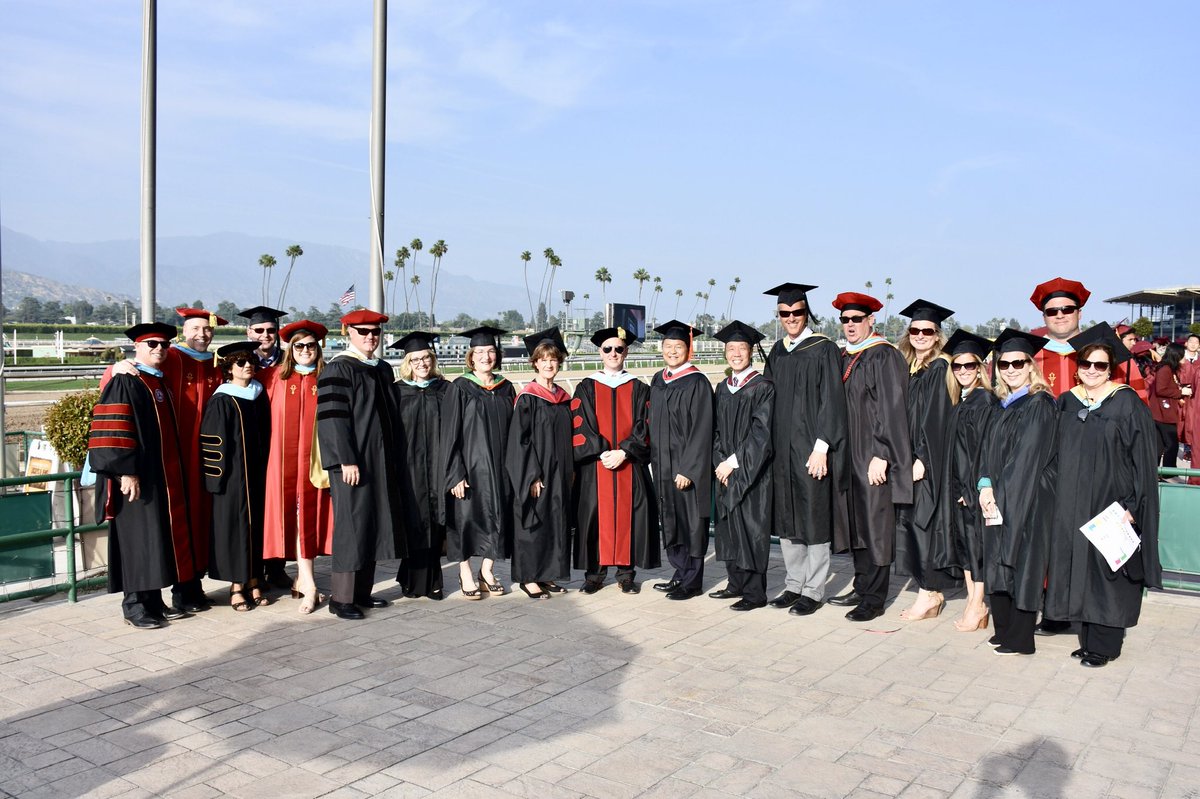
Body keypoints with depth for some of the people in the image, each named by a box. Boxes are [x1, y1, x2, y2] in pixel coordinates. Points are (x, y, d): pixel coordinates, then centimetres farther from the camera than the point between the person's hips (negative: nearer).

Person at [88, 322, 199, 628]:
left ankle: (153, 600, 18)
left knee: (162, 536, 10)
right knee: (138, 538, -4)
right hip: (138, 478, -8)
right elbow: (113, 431, -17)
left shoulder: (162, 384, 17)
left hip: (166, 476, 8)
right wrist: (126, 471, -23)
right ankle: (134, 605, 5)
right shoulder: (124, 383, -9)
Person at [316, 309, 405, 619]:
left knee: (374, 524, 10)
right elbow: (332, 417, -15)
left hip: (381, 461, 8)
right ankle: (341, 598, 3)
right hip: (352, 463, -7)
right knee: (351, 526, -5)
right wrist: (347, 460, -21)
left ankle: (362, 591, 20)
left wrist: (394, 460, 15)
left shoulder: (384, 370, 14)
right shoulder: (338, 369, -8)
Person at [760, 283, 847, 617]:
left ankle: (814, 590, 11)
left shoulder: (824, 349, -7)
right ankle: (794, 585, 21)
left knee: (814, 517, 0)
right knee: (786, 516, 10)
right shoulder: (777, 352, 12)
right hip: (781, 447, 6)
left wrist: (821, 447, -18)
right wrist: (769, 445, 8)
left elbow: (831, 401, -11)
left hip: (810, 446, -6)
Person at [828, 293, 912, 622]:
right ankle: (862, 588, 22)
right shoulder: (844, 359, 14)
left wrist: (881, 455, -21)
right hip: (849, 456, 8)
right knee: (856, 522, 12)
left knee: (875, 525, -2)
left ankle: (874, 599, 4)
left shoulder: (884, 356, -10)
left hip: (873, 457, -8)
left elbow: (891, 408, -16)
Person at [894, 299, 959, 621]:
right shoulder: (908, 368, 14)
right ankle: (932, 592, 14)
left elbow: (937, 418, -14)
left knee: (923, 520, -6)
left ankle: (929, 593, 2)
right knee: (910, 519, 7)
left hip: (929, 459, -7)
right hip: (908, 456, 7)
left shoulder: (940, 368, -8)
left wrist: (923, 459, -19)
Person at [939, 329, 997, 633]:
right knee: (963, 541, 11)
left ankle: (978, 605, 6)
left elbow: (984, 446, -17)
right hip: (958, 483, 8)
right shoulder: (959, 402, 13)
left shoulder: (986, 400, -12)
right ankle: (973, 602, 19)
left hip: (976, 482, -8)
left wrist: (973, 486, -18)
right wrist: (956, 487, 13)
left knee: (976, 541, -2)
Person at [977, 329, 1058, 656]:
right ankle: (1004, 630, 21)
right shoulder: (1004, 405, 15)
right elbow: (990, 447, 10)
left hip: (1027, 498, -8)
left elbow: (1027, 455, -16)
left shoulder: (1039, 404, -9)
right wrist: (985, 485, -4)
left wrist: (999, 490, -15)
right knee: (999, 562, 10)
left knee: (1020, 562, -3)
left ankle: (1020, 639, 6)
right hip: (999, 498, 8)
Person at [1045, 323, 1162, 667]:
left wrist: (1132, 505, -15)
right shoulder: (1067, 403, 7)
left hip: (1111, 502, -5)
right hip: (1073, 506, 5)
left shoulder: (1127, 403, -7)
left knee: (1108, 574, 2)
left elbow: (1143, 458, -9)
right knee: (1080, 570, 10)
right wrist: (1059, 500, 5)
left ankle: (1103, 645, 12)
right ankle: (1088, 639, 21)